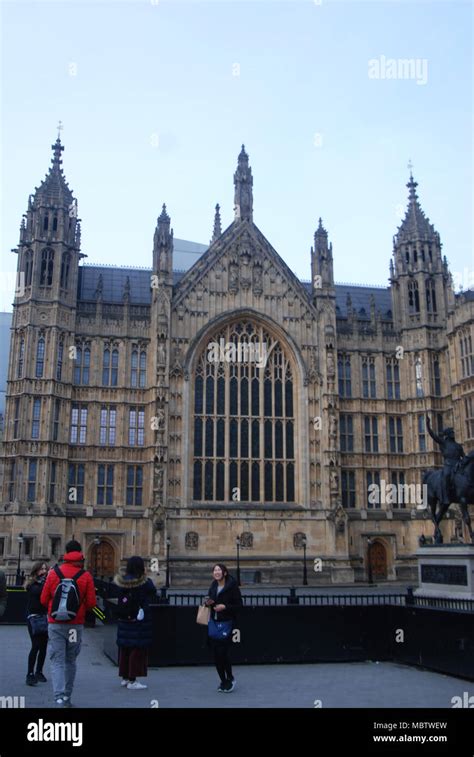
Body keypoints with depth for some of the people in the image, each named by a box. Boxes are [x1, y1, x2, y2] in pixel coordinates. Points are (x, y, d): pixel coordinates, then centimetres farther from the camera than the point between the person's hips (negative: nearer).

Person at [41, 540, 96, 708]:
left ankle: (59, 697, -11)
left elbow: (43, 599, 0)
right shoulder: (86, 576, -7)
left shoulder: (54, 573, -5)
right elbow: (91, 603, -7)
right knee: (70, 661, 16)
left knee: (57, 661, 3)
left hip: (55, 624, 0)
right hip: (76, 626, 1)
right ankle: (67, 696, 24)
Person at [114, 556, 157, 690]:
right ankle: (132, 680, 3)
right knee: (138, 649, 2)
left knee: (124, 648, 15)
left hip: (123, 620, 5)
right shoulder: (145, 583, -13)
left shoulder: (121, 581, -2)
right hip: (139, 620, -5)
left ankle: (124, 677, 26)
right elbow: (153, 594, 2)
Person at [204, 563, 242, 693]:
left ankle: (230, 678, 14)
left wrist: (225, 607, -20)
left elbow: (239, 604, -9)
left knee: (223, 652, -8)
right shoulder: (213, 586, 9)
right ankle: (223, 680, 21)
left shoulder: (232, 586, -9)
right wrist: (207, 603, -1)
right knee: (216, 653, 6)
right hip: (214, 623, 6)